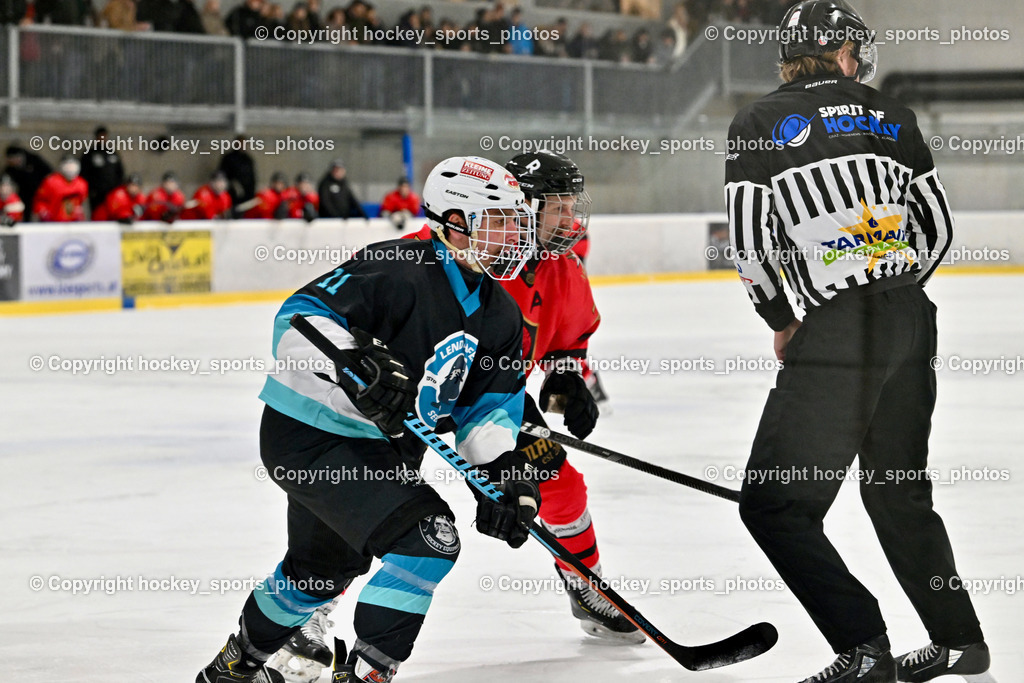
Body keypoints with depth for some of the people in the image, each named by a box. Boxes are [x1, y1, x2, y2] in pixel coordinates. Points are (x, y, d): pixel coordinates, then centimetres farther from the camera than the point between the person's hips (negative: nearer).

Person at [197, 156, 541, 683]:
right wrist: (355, 361, -47)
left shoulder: (498, 314, 2)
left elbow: (489, 404, 4)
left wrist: (507, 472, -13)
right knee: (428, 537, -23)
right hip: (308, 439, -10)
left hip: (383, 449, 10)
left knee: (323, 568, 29)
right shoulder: (396, 274, -25)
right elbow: (298, 321, -30)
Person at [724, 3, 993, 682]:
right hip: (913, 322, 6)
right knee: (900, 491, 22)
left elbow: (748, 239, -5)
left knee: (774, 503, -2)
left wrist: (782, 322, 10)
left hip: (836, 330, -6)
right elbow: (939, 224, 18)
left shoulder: (760, 122, 1)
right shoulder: (892, 116, 13)